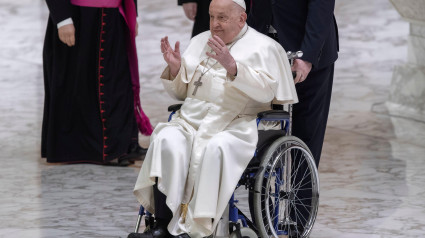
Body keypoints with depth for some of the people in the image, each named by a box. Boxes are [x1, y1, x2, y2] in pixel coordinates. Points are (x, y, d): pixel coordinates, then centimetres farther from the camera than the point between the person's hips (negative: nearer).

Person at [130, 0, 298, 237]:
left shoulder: (263, 47, 4)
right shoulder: (200, 42, 22)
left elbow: (267, 90, -12)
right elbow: (181, 91, 24)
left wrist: (232, 66, -24)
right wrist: (175, 67, 3)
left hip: (236, 126, -4)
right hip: (191, 120, 5)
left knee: (215, 149, -37)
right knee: (166, 141, -28)